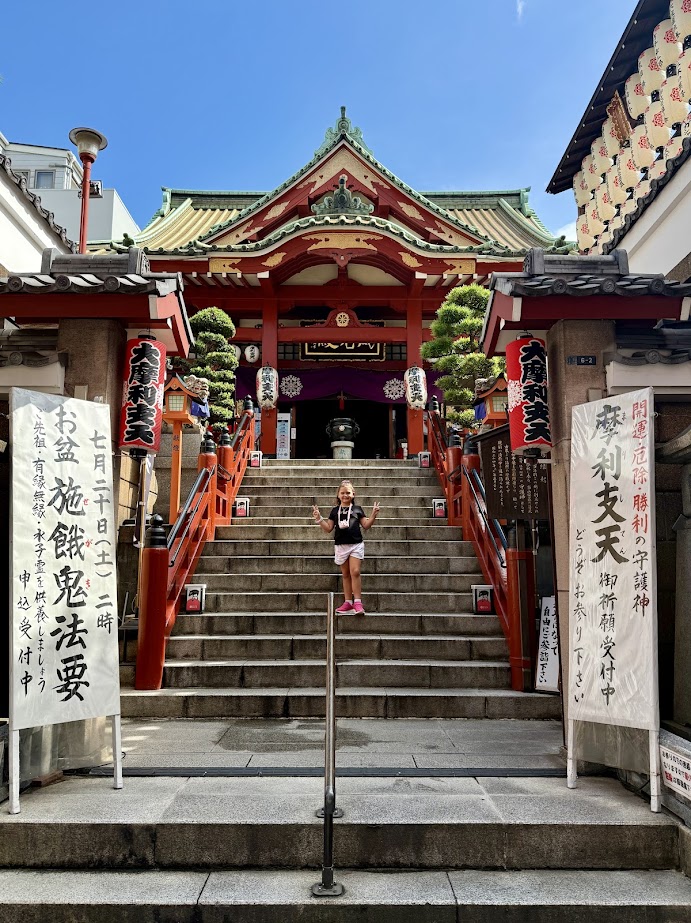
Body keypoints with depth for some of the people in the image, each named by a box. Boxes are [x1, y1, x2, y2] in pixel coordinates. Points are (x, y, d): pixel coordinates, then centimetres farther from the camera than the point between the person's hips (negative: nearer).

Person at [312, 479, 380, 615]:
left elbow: (366, 525, 5)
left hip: (356, 544, -3)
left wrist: (373, 516, -9)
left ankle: (357, 602, -10)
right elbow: (328, 528, 9)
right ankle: (348, 602, 16)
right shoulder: (335, 511, 9)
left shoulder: (357, 509, 4)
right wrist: (319, 519, -2)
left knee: (355, 572, -13)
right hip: (341, 546, 3)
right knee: (345, 574, 10)